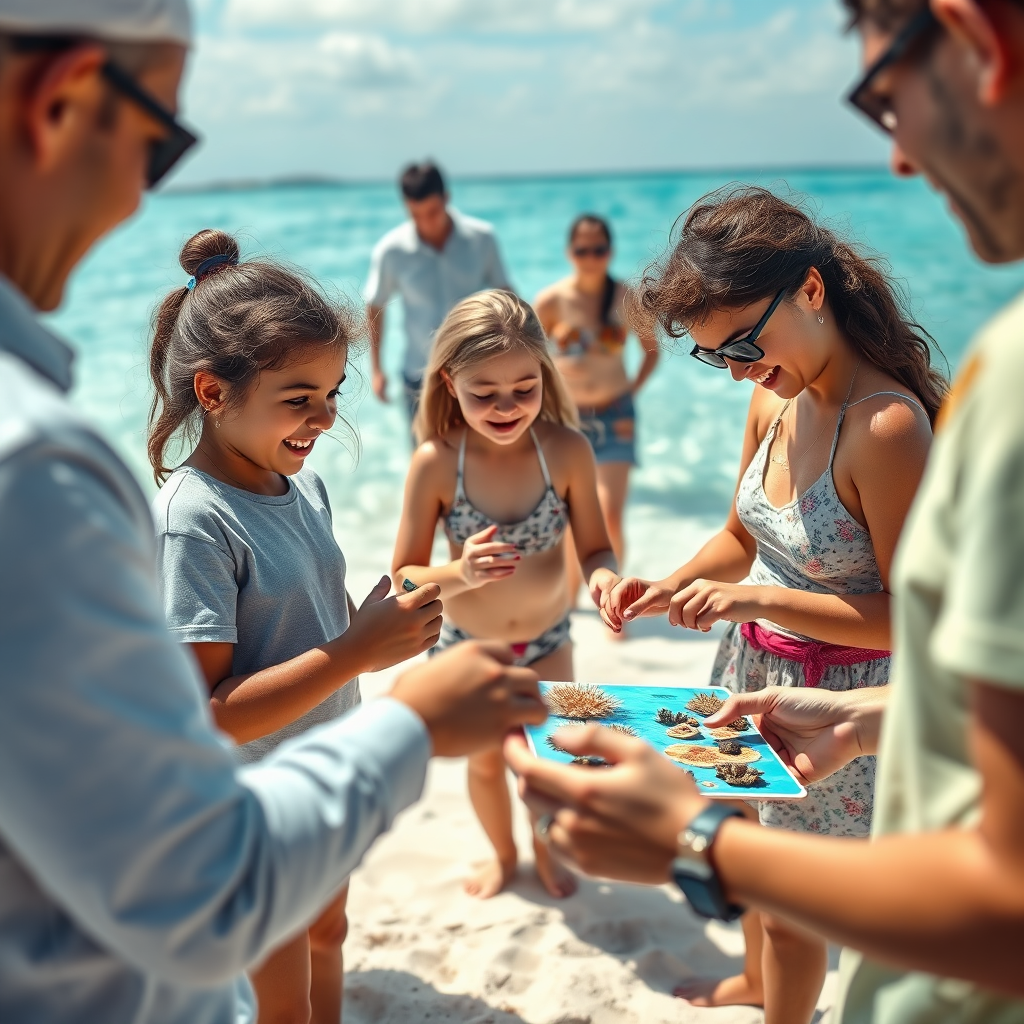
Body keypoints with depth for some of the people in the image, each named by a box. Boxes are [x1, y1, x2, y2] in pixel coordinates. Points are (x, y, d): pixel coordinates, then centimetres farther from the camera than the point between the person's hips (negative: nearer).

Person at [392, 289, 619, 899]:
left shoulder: (567, 450, -24)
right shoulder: (435, 463, -27)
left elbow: (595, 547, -16)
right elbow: (405, 576, -23)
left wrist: (602, 575, -39)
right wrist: (460, 575, -43)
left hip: (549, 639, 1)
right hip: (469, 644, 0)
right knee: (486, 761, 24)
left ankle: (547, 850, 54)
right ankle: (504, 856, 54)